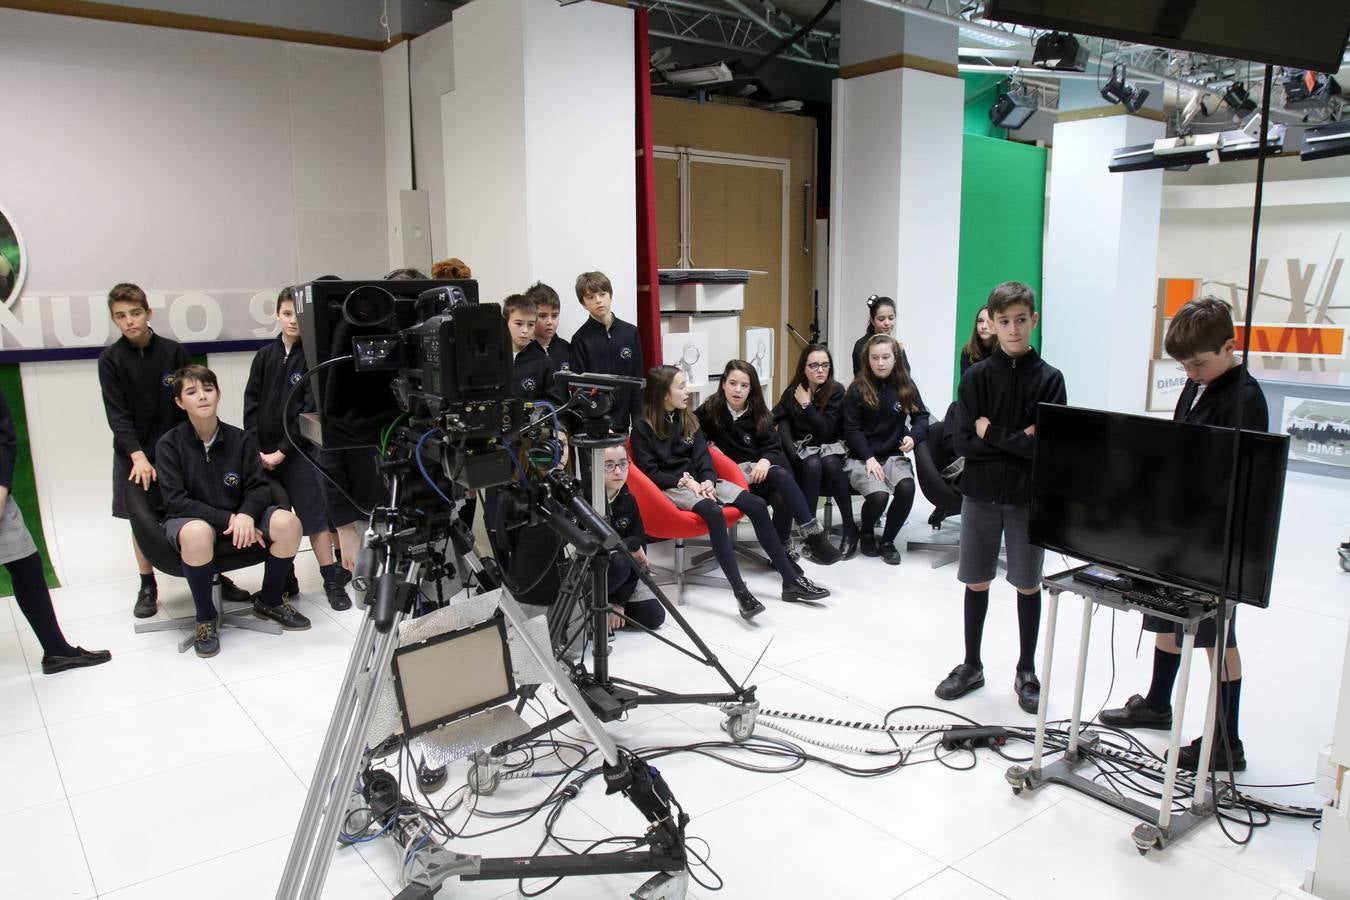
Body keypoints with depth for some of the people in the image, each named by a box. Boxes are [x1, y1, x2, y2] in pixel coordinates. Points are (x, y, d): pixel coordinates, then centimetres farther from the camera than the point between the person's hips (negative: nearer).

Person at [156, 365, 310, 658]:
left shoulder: (241, 439, -3)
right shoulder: (169, 444, -10)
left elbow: (259, 487, -3)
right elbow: (176, 501, -15)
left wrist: (246, 515, -25)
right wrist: (227, 519, -25)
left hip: (238, 517, 3)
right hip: (188, 520, -3)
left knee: (287, 522, -24)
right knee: (198, 533, -40)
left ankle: (269, 601, 3)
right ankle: (205, 617, -14)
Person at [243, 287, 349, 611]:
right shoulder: (264, 356, 7)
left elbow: (309, 410, -9)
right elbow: (251, 405, 6)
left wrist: (282, 452, -11)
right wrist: (255, 450, -4)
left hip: (299, 451, -4)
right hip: (263, 454, 4)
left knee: (315, 515, -3)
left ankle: (332, 580, 5)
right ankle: (284, 580, 21)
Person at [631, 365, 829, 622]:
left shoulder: (688, 419, 13)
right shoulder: (643, 428, -4)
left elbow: (702, 454, 6)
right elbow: (649, 471, -8)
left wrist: (708, 479, -14)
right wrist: (683, 481, -18)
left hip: (697, 481, 6)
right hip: (670, 487, -6)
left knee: (757, 506, -14)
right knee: (713, 512, -37)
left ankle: (792, 580, -12)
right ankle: (741, 593, -42)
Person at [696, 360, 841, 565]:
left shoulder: (758, 413, 9)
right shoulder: (710, 409, 0)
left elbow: (774, 447, 5)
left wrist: (766, 460, -16)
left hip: (759, 469, 3)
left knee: (782, 499, -31)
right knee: (781, 477, -32)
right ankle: (812, 532, -33)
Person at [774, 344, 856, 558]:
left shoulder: (836, 391, -6)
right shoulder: (793, 391, 3)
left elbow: (826, 430, -15)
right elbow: (778, 420, 2)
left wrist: (806, 404, -13)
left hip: (831, 446, -1)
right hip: (803, 449, 1)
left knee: (830, 463, -35)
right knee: (812, 464, -34)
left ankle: (850, 528, -28)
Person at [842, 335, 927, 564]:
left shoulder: (906, 386, 6)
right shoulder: (857, 389, -3)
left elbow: (921, 416, 12)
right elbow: (852, 429, -3)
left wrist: (914, 436, -10)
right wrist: (869, 458, -14)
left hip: (893, 455, 3)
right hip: (861, 458, -2)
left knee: (906, 488, -30)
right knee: (878, 495, -30)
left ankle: (887, 541, -3)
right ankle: (867, 534, 7)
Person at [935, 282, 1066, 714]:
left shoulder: (1049, 379, -4)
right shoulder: (975, 376, -2)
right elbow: (963, 441, -9)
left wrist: (993, 433, -14)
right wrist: (1020, 439, -14)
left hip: (1029, 496, -1)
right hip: (980, 494, 1)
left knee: (1028, 585, 10)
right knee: (977, 582, 10)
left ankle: (1026, 671, 26)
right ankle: (971, 665, 26)